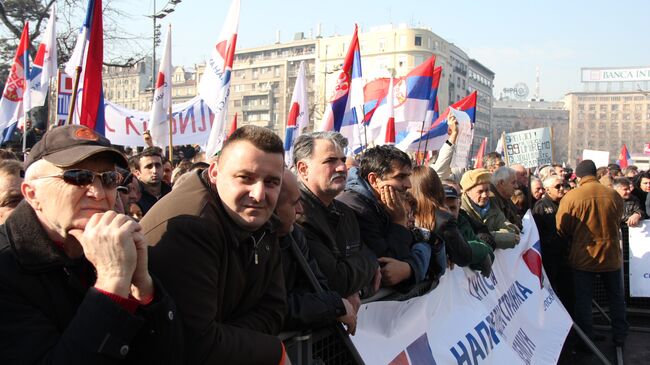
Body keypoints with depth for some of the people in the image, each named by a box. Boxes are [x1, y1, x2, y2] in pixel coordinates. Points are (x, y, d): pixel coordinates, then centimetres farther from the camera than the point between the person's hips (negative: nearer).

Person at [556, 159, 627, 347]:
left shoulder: (570, 197, -16)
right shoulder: (614, 195, -9)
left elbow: (561, 228, -7)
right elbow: (618, 224, 7)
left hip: (583, 256, -2)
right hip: (611, 255, 2)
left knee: (583, 299, 10)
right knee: (616, 297, 20)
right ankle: (620, 337, 31)